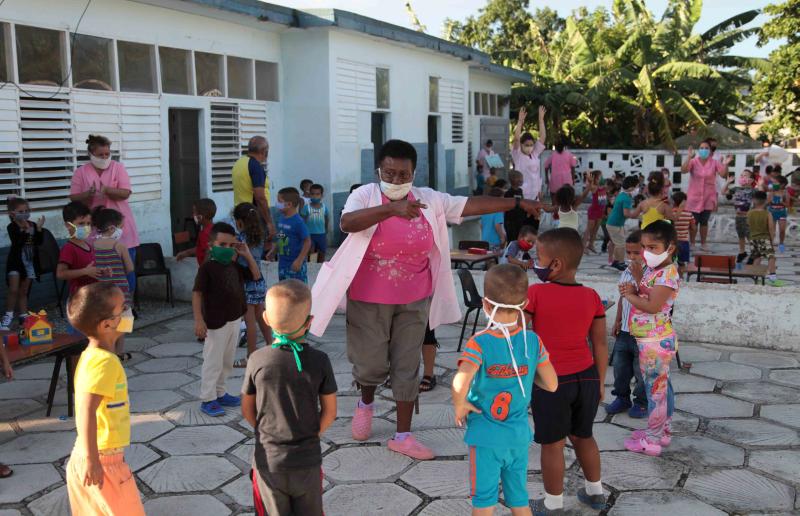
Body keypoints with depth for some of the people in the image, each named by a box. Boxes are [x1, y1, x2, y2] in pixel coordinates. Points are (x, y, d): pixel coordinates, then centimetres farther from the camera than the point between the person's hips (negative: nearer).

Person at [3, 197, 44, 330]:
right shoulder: (12, 227, -11)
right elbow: (17, 243, -24)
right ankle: (8, 316, -3)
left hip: (30, 262, 4)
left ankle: (23, 316, 17)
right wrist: (26, 230, -31)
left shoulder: (32, 225, 1)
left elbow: (39, 242, -6)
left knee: (23, 292, 12)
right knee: (14, 290, -13)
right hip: (16, 262, -4)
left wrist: (38, 228, -18)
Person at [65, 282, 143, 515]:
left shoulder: (91, 356, 7)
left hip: (87, 457, 9)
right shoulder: (105, 361, -23)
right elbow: (86, 411, -32)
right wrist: (92, 460, -29)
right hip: (103, 461, -9)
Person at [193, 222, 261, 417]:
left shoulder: (234, 266, 8)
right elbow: (197, 294, -16)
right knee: (213, 362, 0)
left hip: (234, 320, 8)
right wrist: (199, 320, -22)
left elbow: (256, 275, 16)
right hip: (216, 322, -8)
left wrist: (247, 255, 6)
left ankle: (219, 393, 31)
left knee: (227, 361, 17)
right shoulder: (207, 268, -13)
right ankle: (207, 399, 9)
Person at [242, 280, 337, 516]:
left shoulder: (257, 360, -13)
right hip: (308, 459, 0)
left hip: (269, 460, 0)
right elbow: (329, 412, -6)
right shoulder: (319, 361, -14)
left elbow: (247, 410, -2)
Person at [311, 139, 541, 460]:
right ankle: (366, 403, 41)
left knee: (407, 367, 8)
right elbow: (347, 223, -31)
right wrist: (391, 208, -44)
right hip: (369, 300, -3)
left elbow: (472, 204, 3)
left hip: (413, 301, 3)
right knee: (372, 365, 5)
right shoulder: (365, 195, -11)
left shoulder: (429, 200, -1)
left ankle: (403, 436, 21)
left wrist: (518, 203, 3)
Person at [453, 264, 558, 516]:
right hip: (519, 435, 4)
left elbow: (459, 385, -32)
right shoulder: (533, 341, -7)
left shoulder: (479, 343, -18)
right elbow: (552, 384, 0)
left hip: (485, 436, -4)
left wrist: (459, 406, -13)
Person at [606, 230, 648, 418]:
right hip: (624, 331, 7)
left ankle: (642, 402, 25)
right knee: (619, 366, 16)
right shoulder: (626, 272, 5)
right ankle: (622, 397, 33)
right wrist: (617, 321, 14)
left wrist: (638, 277, -32)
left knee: (641, 370, 7)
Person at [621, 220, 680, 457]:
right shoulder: (651, 269, 8)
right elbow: (644, 295, 15)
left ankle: (652, 441, 12)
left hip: (656, 341, -10)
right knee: (661, 386, 20)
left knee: (655, 388, 1)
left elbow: (653, 306, -27)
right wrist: (633, 290, -6)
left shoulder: (667, 274, -21)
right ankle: (664, 430, 34)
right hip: (650, 339, 10)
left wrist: (629, 295, -14)